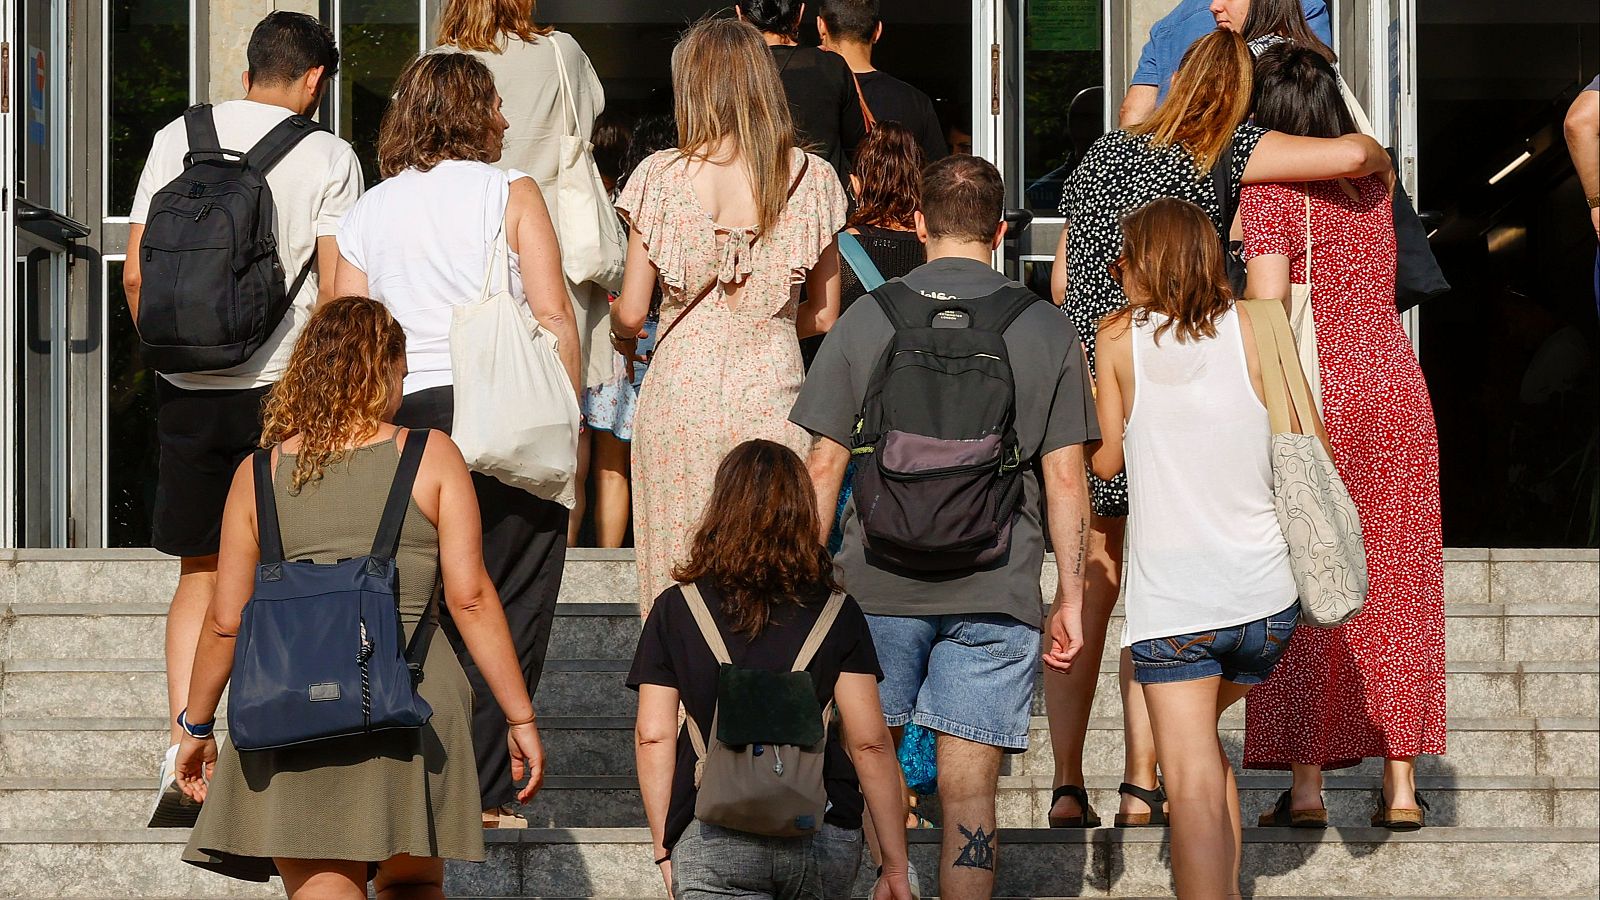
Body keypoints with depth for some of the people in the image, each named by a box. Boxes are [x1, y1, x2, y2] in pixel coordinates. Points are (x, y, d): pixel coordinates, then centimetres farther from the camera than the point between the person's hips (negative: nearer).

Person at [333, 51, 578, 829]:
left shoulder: (366, 213, 12)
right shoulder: (508, 192, 2)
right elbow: (553, 316, -5)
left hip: (406, 418, 4)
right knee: (508, 613, 2)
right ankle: (483, 793, 0)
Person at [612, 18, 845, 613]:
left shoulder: (663, 176, -3)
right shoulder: (810, 179, 1)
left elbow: (630, 315, 1)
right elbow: (823, 316, 8)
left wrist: (621, 334, 24)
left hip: (679, 391, -1)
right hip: (772, 396, 1)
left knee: (678, 580, 5)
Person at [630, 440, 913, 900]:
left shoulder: (675, 609, 4)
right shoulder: (837, 614, 4)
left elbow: (652, 737, 2)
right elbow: (870, 742, 1)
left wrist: (665, 849, 10)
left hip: (714, 840, -1)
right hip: (824, 837, 1)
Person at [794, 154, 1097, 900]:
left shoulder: (865, 321, 2)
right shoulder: (1046, 332, 2)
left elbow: (822, 464, 2)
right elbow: (1066, 479, 1)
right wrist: (1071, 600, 7)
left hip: (878, 584, 0)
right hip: (995, 592, 0)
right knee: (969, 789, 0)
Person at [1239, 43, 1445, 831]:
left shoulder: (1269, 190, -9)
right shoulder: (1372, 181, 9)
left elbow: (1268, 308, -16)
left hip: (1314, 391, -5)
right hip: (1397, 385, 5)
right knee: (1394, 586, 8)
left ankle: (1306, 784, 1)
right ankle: (1400, 783, 6)